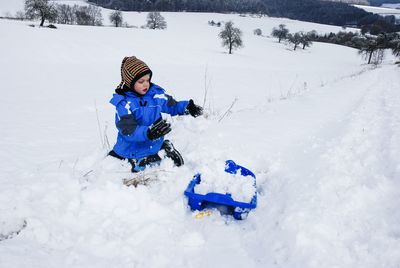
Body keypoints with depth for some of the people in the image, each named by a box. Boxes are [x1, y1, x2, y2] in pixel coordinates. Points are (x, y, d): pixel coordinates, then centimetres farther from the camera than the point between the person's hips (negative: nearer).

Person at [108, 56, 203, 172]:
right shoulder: (123, 103, -19)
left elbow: (172, 105, 9)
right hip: (132, 151, -3)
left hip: (155, 145, 4)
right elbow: (128, 131, -28)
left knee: (177, 162, 6)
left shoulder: (156, 93, -6)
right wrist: (148, 132, -46)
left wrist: (187, 107, -11)